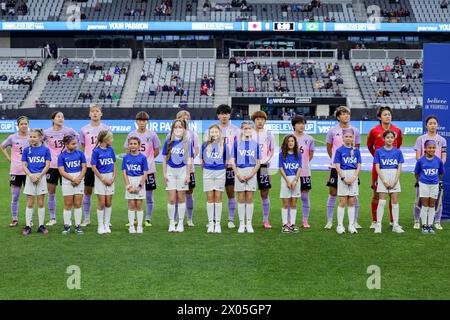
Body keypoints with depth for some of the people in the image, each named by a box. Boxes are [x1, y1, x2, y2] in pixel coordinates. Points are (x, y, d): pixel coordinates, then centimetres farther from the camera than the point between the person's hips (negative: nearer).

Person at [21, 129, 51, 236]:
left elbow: (47, 165, -2)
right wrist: (31, 176, -13)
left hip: (41, 177, 0)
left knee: (41, 203, 4)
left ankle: (41, 225, 11)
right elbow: (24, 165, 1)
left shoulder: (45, 150, 0)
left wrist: (39, 176, -13)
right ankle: (28, 226, 7)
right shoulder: (27, 150, 3)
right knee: (30, 204, 2)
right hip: (30, 177, 1)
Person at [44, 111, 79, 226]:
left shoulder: (69, 131, -3)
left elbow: (78, 140, 12)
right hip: (52, 165, 1)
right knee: (51, 192, 6)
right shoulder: (46, 132, -4)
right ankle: (52, 218, 16)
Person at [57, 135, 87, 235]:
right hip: (67, 182, -1)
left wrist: (79, 179, -12)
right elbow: (62, 171, -8)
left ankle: (78, 226, 9)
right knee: (68, 205, 3)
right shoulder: (62, 156, -3)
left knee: (78, 204, 3)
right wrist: (73, 179, -15)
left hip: (79, 181, 1)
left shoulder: (80, 153, 2)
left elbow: (84, 167, 2)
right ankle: (67, 226, 11)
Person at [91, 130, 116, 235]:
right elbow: (94, 167, -10)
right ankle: (100, 226, 8)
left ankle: (107, 225, 17)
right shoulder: (96, 151, -10)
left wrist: (113, 178, -2)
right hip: (100, 177, -4)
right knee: (102, 202, -2)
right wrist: (103, 179, -11)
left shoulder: (111, 149, 4)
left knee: (109, 202, 7)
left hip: (110, 177, 4)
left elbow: (114, 165, 10)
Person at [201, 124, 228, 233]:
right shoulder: (205, 145, 2)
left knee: (218, 197, 2)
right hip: (208, 173, 0)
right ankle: (210, 223, 8)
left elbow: (226, 161, 7)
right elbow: (202, 160, 9)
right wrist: (206, 169, 9)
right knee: (210, 198, 2)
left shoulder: (223, 145, 1)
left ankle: (218, 223, 7)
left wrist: (221, 170, 6)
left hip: (220, 173, 0)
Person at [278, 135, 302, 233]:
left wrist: (295, 181, -11)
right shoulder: (282, 154, 0)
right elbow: (281, 168, -4)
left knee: (294, 204, 6)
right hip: (285, 179, -2)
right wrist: (287, 181, -11)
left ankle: (292, 224, 11)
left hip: (296, 179, 2)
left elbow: (299, 168, 1)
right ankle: (285, 225, 5)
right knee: (286, 204, 1)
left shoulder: (298, 155, 6)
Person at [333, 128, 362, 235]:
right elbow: (337, 166, -6)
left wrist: (353, 178, -9)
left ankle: (351, 225, 12)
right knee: (343, 202, -1)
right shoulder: (339, 150, -2)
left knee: (352, 202, 6)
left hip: (354, 177, 3)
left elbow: (359, 166, 3)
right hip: (343, 176, -3)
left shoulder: (356, 150, 5)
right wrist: (344, 178, -13)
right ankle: (340, 226, 5)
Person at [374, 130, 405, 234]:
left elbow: (399, 168, 1)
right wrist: (384, 181, -10)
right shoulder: (379, 151, 0)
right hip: (383, 178, -2)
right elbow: (377, 168, -3)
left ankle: (396, 225, 10)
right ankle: (378, 225, 2)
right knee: (382, 202, -3)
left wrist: (394, 181, -8)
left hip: (395, 178, 2)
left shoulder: (398, 152, 4)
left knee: (395, 202, 4)